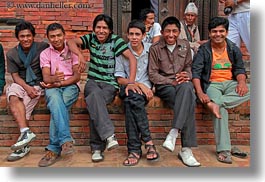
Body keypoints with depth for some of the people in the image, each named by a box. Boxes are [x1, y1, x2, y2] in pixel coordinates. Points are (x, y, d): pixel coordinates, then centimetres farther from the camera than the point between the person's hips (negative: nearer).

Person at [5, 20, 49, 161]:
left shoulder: (42, 47, -1)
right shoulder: (11, 54, 6)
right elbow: (15, 76, 3)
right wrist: (27, 88, -16)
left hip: (38, 84, -3)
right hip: (21, 84, 3)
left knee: (18, 107, -25)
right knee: (13, 97, -31)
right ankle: (26, 132, -38)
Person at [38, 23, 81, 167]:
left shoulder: (72, 51, 7)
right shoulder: (45, 54, 10)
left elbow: (77, 76, 0)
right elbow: (46, 78, -2)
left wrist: (59, 83, -14)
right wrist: (54, 78, -27)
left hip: (70, 86, -1)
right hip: (53, 88, 1)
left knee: (56, 106, -33)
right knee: (55, 99, -37)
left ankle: (54, 149, -29)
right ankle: (66, 140, -41)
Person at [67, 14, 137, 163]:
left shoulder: (116, 40, -2)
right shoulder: (91, 38, 10)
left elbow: (132, 58, -11)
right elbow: (71, 42, -1)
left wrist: (131, 82, -21)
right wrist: (80, 54, -22)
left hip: (110, 83, -2)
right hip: (93, 81, 2)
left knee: (93, 103, -34)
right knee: (95, 95, -36)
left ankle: (97, 148, -27)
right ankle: (109, 136, -42)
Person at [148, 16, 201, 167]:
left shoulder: (185, 45, 14)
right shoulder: (155, 48, 3)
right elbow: (153, 74, -1)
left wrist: (186, 76, -3)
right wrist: (172, 82, -14)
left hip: (183, 84, 3)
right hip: (164, 85, -3)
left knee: (186, 88, -37)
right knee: (189, 101, -34)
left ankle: (174, 132, -39)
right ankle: (186, 149, -35)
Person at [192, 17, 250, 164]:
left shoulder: (234, 49, 11)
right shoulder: (204, 50, 0)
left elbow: (239, 69, 10)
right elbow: (196, 72, -8)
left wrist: (241, 82, -15)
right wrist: (200, 93, -24)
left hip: (230, 83, 4)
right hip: (212, 84, -4)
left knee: (249, 90, -27)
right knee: (221, 109, -32)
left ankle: (214, 103, -35)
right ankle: (223, 150, -31)